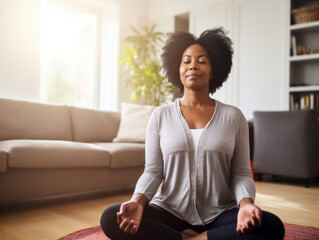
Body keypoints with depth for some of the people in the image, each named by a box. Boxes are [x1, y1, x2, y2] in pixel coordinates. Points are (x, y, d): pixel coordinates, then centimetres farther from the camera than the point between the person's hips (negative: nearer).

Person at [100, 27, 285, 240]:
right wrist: (138, 201, -18)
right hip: (170, 213, 0)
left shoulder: (233, 116, 3)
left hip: (219, 214, 1)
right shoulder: (161, 116, 4)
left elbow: (241, 173, 2)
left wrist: (246, 203, -20)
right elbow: (153, 171, 1)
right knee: (110, 218, -24)